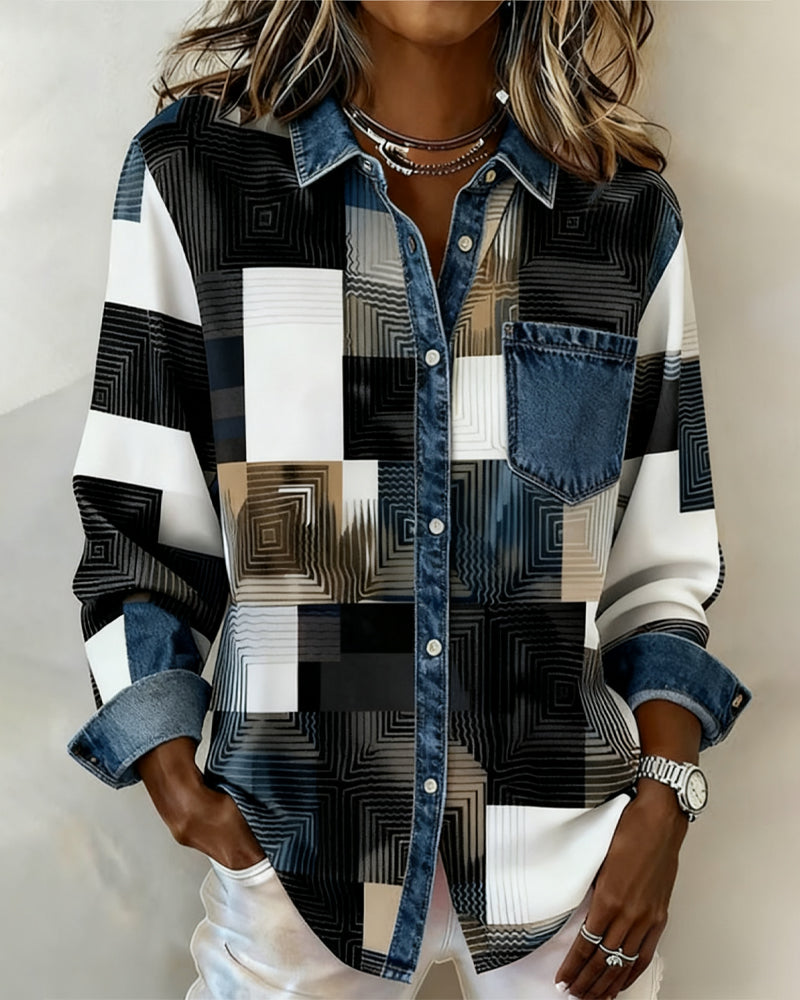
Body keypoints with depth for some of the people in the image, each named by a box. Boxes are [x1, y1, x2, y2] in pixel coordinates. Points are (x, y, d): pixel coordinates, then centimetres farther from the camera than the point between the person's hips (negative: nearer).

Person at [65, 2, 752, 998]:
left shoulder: (630, 213, 1)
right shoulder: (192, 171, -4)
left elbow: (662, 553, 4)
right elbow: (136, 518, -2)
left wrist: (663, 798, -6)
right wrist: (177, 786, -9)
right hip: (294, 844, -1)